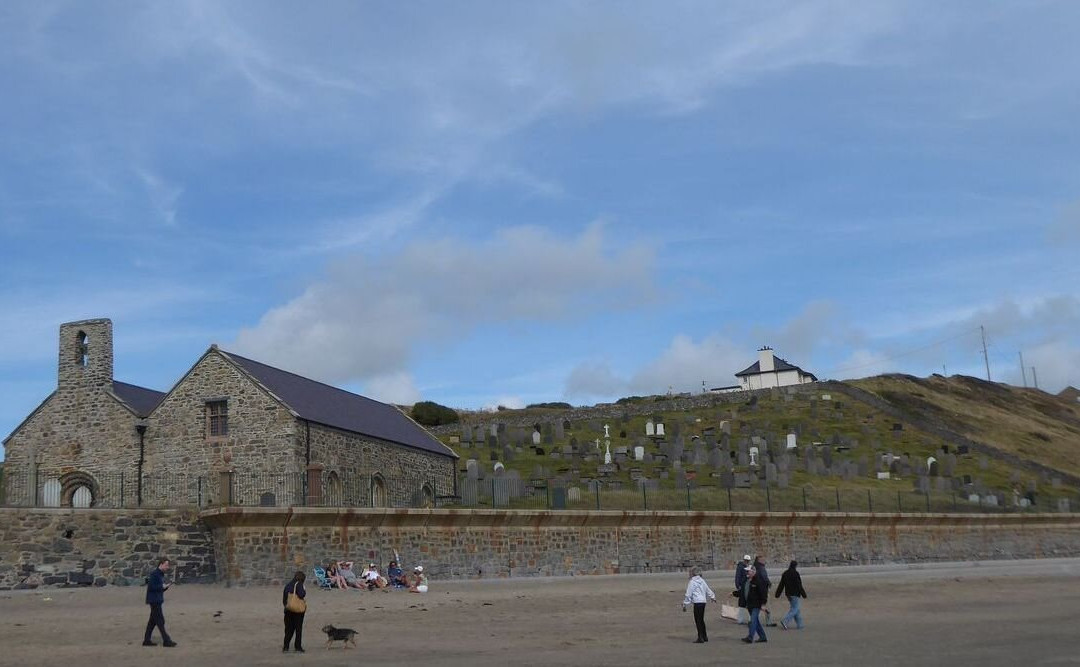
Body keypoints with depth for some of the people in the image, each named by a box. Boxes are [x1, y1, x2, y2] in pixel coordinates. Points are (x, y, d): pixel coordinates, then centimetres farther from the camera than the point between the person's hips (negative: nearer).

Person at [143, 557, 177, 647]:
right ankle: (166, 640, -4)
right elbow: (151, 587, -21)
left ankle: (146, 640, 19)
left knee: (153, 620, 13)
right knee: (160, 621, -6)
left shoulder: (161, 574, 14)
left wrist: (166, 586, 2)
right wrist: (162, 586, -17)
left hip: (158, 600, 10)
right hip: (154, 600, -10)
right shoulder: (154, 574, -15)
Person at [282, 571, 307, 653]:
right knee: (299, 629, 4)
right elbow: (301, 595, -22)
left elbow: (284, 598, 9)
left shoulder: (288, 585, 8)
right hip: (298, 610, -5)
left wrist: (286, 605, 15)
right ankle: (298, 647, 6)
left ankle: (285, 647, 7)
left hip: (288, 610, 5)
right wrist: (305, 592, -2)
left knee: (289, 629, 12)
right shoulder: (299, 584, -10)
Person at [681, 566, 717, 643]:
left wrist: (684, 604, -4)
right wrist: (712, 597, 41)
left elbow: (688, 594, -8)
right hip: (703, 601, 8)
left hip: (697, 602, -8)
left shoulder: (692, 582, -8)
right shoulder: (702, 580, 12)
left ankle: (700, 638, -4)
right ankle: (704, 637, 22)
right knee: (701, 620, 17)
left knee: (698, 620, -3)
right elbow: (708, 590, 24)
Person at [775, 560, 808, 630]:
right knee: (795, 609, -5)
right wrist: (803, 594, -8)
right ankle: (784, 621, -18)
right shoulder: (795, 573, -14)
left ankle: (799, 625, 17)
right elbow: (799, 585, -14)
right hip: (795, 594, -8)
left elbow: (781, 585, 11)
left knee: (796, 609, 16)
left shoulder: (785, 573, 9)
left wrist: (778, 594, 13)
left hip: (788, 594, 8)